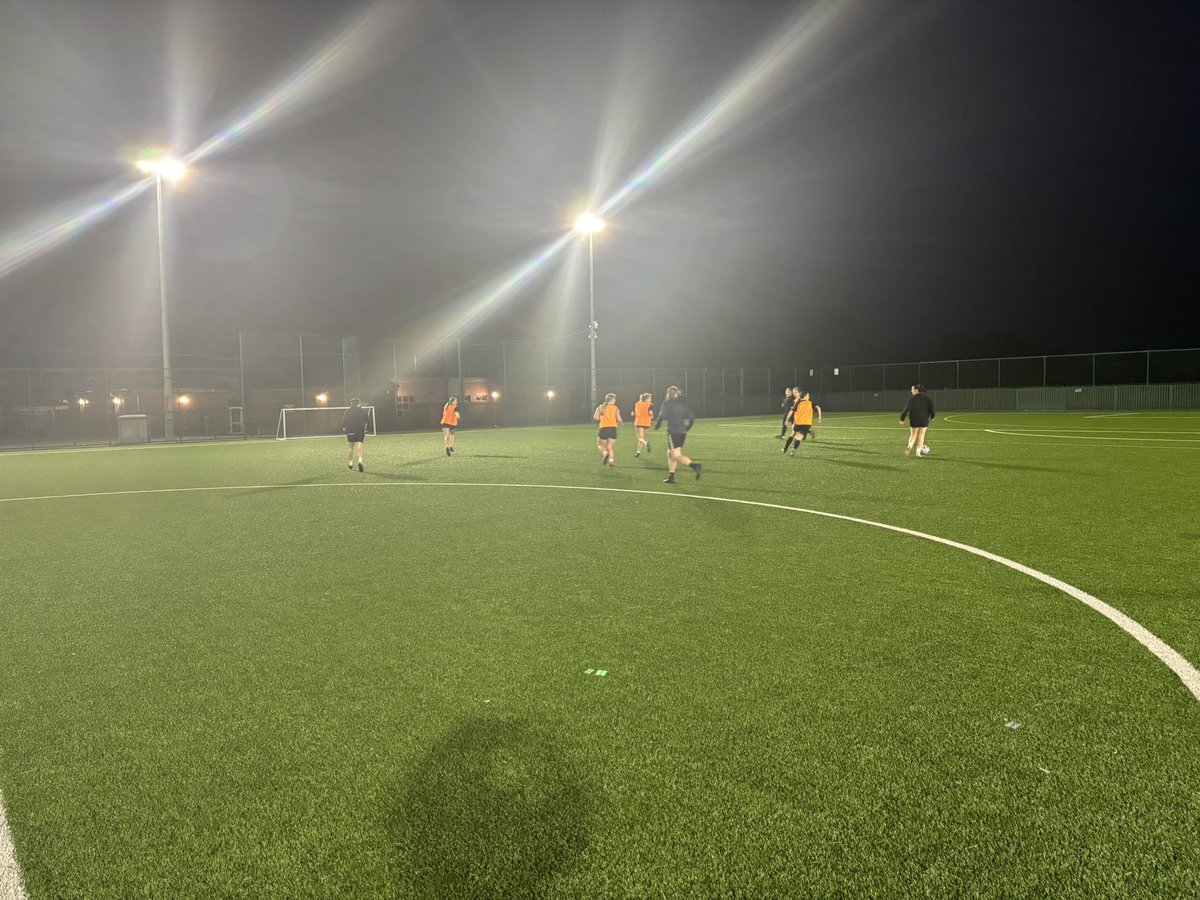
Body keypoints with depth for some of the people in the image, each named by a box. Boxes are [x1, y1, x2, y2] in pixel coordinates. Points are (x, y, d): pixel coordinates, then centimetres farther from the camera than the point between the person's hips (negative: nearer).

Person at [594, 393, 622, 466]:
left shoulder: (600, 407, 7)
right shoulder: (615, 408, 2)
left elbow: (595, 417, -2)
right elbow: (618, 419, -8)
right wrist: (620, 422, 15)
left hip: (603, 429, 0)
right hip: (613, 428, 0)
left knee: (602, 445, 12)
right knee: (610, 447, 8)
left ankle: (604, 453, -19)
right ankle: (611, 460, -8)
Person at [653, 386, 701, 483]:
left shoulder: (667, 404, -4)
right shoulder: (682, 404, 14)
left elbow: (661, 416, -13)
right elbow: (692, 417, 9)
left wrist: (656, 426, 4)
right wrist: (687, 428, 22)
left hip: (673, 432, -7)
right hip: (682, 432, 7)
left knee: (677, 456, -7)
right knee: (670, 453, 18)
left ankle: (694, 465, -28)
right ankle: (671, 477, 18)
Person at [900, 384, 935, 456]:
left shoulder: (912, 399, -8)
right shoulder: (927, 398, 2)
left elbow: (907, 409, -12)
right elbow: (931, 408, 1)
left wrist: (902, 418, -8)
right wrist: (932, 417, 17)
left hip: (914, 420, -2)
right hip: (924, 420, 2)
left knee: (913, 435, 11)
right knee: (921, 436, 7)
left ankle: (910, 447, -13)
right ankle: (918, 453, 3)